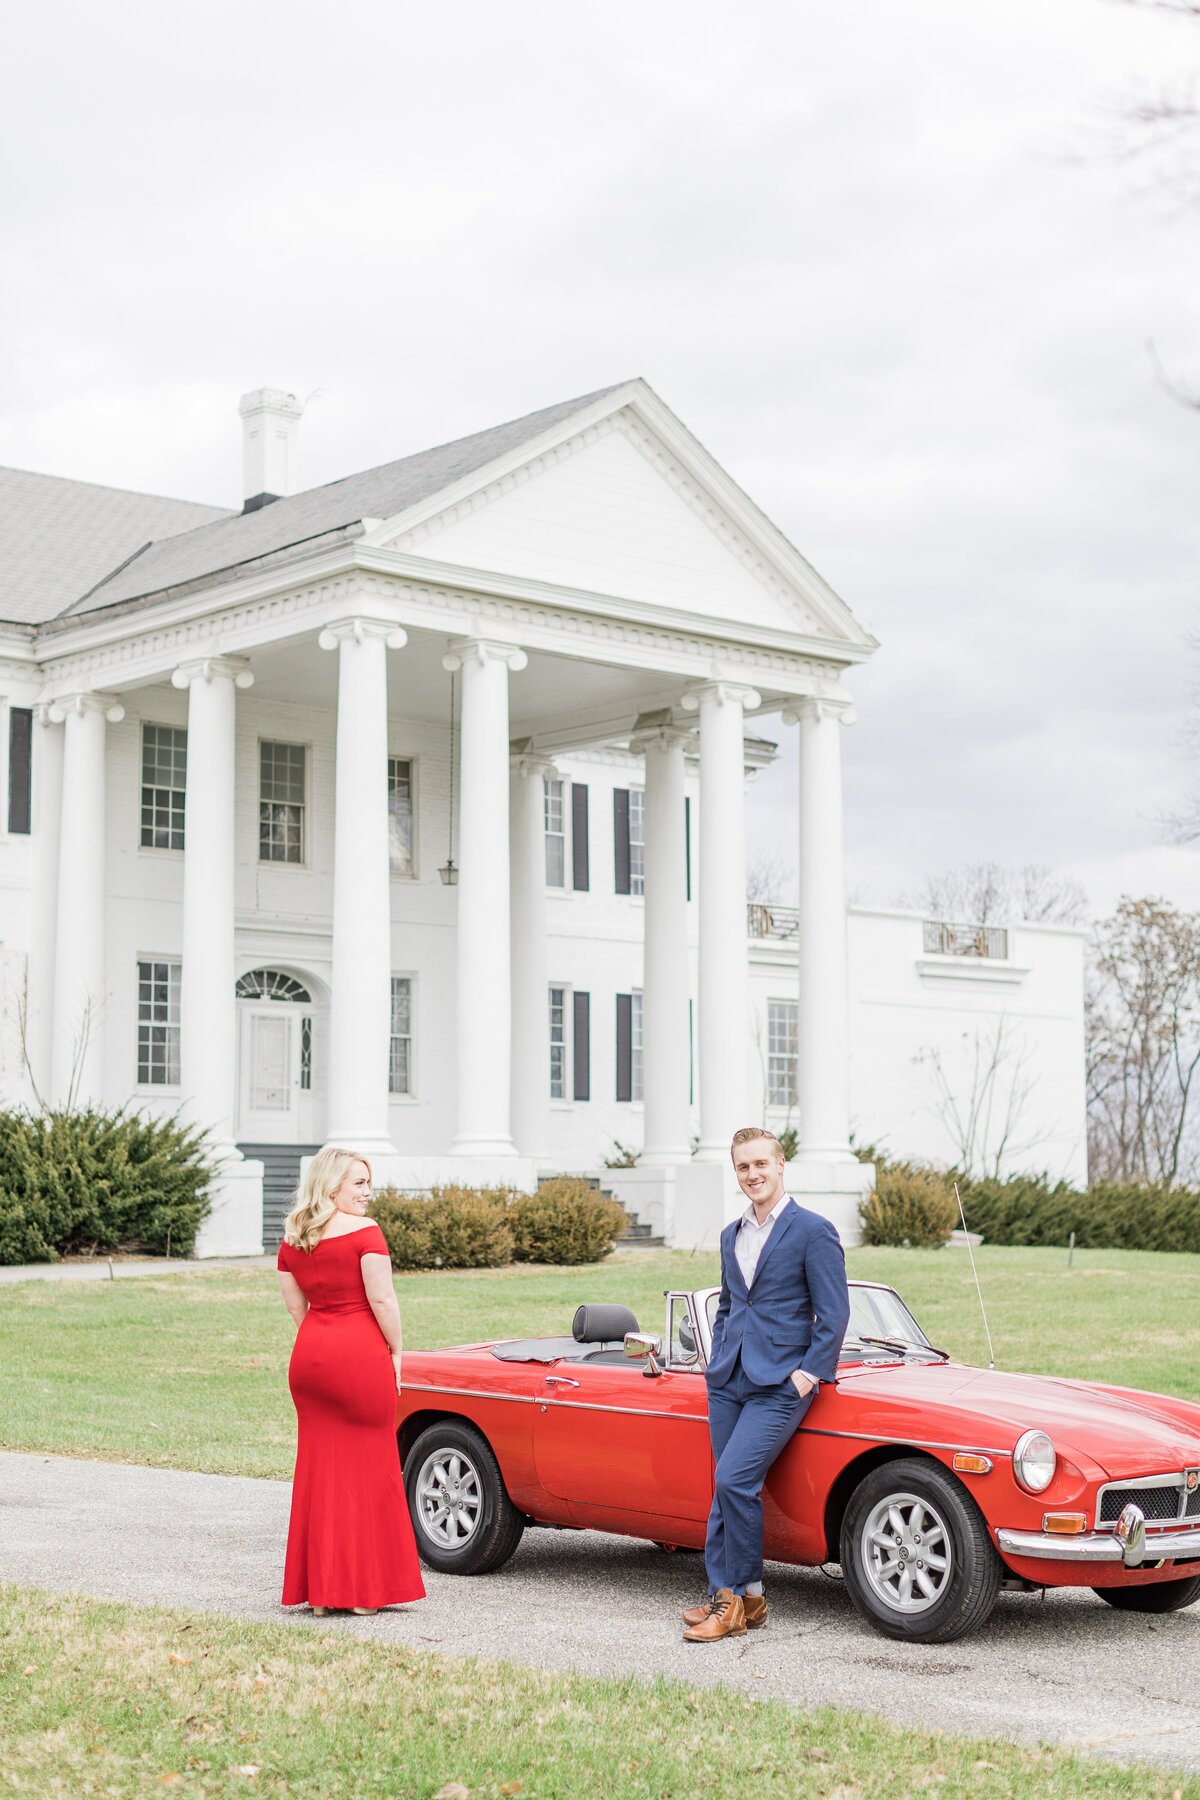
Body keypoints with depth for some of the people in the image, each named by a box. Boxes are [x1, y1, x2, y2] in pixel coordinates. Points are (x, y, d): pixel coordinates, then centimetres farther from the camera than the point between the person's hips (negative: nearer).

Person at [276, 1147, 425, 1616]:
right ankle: (365, 1589, 6)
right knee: (369, 1468, 3)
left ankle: (320, 1589, 12)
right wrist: (395, 1351, 1)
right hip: (361, 1357, -6)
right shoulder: (364, 1232, -10)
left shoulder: (292, 1239, 9)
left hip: (308, 1357, 6)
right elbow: (382, 1300, -11)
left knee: (320, 1470, 10)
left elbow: (296, 1305, 12)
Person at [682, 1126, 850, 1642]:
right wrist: (717, 1358, 13)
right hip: (728, 1381, 7)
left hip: (780, 1382, -6)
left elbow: (833, 1315, -7)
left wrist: (809, 1373, -13)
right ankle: (726, 1597, 13)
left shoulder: (813, 1231, -6)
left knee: (734, 1480, -16)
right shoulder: (731, 1235, 15)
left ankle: (742, 1596, -3)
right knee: (729, 1488, 6)